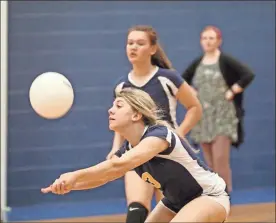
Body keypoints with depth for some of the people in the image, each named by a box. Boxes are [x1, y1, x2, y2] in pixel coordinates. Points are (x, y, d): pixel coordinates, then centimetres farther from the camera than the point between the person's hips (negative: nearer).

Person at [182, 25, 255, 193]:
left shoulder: (226, 61, -7)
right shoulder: (197, 63, 9)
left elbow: (248, 75, -15)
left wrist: (232, 92, -14)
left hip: (223, 116, -5)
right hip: (202, 117, 6)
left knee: (220, 160, -13)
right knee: (210, 163, 8)